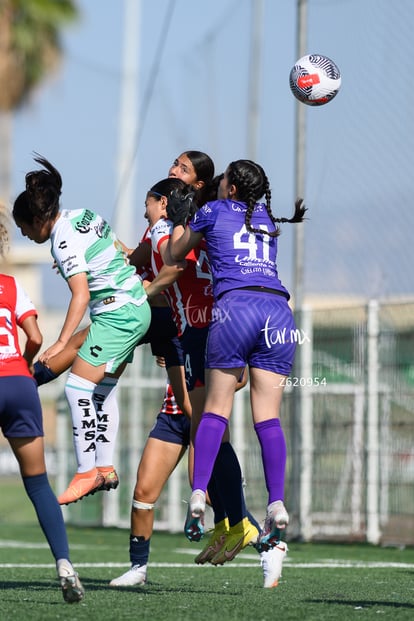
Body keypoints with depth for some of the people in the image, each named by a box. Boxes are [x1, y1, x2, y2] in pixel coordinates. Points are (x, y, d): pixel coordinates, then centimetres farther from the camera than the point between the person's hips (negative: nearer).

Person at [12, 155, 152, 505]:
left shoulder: (65, 242, -19)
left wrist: (61, 342, -33)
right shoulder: (85, 215, 6)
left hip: (117, 314, -10)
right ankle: (106, 469, 17)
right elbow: (122, 254, 16)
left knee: (78, 388, -10)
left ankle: (87, 473, -8)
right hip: (136, 308, 10)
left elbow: (81, 295, -28)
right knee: (103, 389, 14)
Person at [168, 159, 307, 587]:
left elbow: (176, 254, 28)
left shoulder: (212, 213, 14)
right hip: (278, 309, 3)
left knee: (216, 408, 3)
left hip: (235, 305, -3)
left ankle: (198, 492, -11)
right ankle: (276, 503, -12)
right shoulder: (269, 220, 26)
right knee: (268, 415, 1)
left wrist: (179, 220, 47)